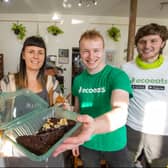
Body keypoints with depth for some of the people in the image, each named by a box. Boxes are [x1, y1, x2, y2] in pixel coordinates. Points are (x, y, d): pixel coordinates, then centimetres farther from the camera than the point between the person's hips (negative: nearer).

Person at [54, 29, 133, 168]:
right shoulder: (78, 80, -5)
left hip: (115, 145, -3)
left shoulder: (118, 76, -20)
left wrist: (91, 128, -54)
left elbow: (121, 113, -36)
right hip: (87, 144, 4)